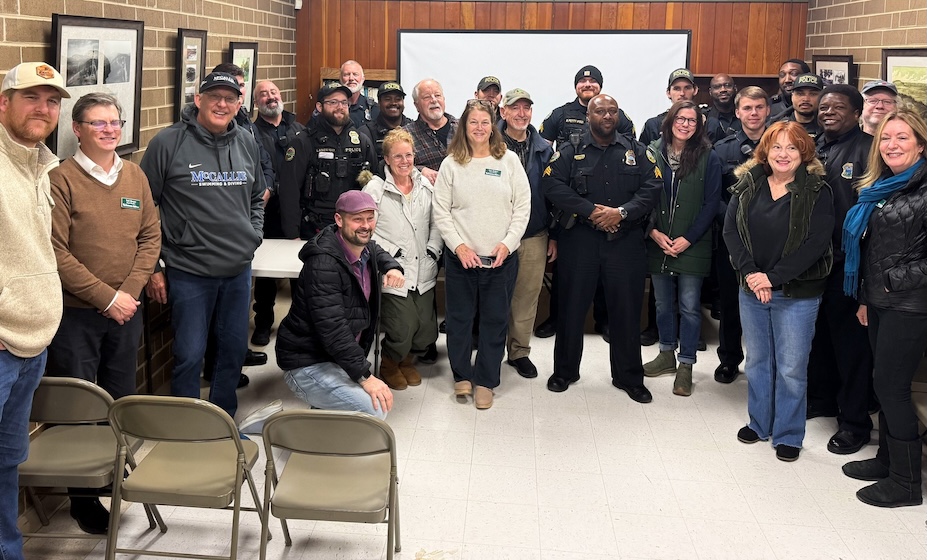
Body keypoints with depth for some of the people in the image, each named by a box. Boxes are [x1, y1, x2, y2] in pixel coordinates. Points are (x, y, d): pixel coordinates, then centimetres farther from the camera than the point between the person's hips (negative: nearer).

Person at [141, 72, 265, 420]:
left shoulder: (247, 143, 7)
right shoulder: (168, 143, -8)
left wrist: (253, 237, 9)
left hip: (239, 270, 5)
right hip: (189, 271, -5)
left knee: (234, 349, 13)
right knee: (190, 355, 0)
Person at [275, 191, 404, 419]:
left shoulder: (365, 248, 4)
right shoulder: (324, 263, -24)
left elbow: (378, 252, 31)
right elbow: (332, 327, -30)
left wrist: (392, 267, 8)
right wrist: (364, 376, -32)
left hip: (338, 357, 9)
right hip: (308, 364, -9)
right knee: (374, 411, -24)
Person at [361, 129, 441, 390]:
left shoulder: (426, 185, 9)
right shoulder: (376, 188, -5)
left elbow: (436, 223, 15)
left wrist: (433, 250, 3)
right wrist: (390, 253, -14)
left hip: (423, 273, 5)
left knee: (427, 333, 5)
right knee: (402, 331, -10)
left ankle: (406, 358, 37)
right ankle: (389, 364, 22)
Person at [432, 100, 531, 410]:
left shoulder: (509, 160, 3)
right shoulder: (451, 164, 2)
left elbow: (522, 207, 1)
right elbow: (441, 211, 0)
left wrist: (507, 244, -9)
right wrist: (459, 246, -10)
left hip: (502, 257, 0)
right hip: (461, 256, 0)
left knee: (495, 320, 6)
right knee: (459, 318, 8)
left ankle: (485, 380, 19)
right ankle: (461, 375, 25)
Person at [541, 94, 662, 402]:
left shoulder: (637, 151, 8)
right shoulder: (570, 151, 3)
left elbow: (652, 188, -1)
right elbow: (551, 184, -10)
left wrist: (622, 212, -17)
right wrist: (591, 211, -17)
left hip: (626, 241, 1)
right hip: (580, 240, -1)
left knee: (627, 309, 6)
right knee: (573, 306, 6)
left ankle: (629, 376, 19)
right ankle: (565, 370, 23)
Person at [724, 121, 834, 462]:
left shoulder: (817, 192, -8)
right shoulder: (747, 185, 2)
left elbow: (815, 243, -15)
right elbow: (731, 230, -3)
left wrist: (772, 277, -19)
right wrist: (750, 273, -16)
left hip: (798, 295, -4)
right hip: (752, 290, 4)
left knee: (791, 368, 3)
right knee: (757, 361, 16)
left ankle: (788, 435, 18)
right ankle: (759, 423, 32)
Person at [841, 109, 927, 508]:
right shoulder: (878, 190, 13)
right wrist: (864, 298, 17)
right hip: (879, 302, 8)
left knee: (891, 386, -4)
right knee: (887, 385, 14)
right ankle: (887, 459, 27)